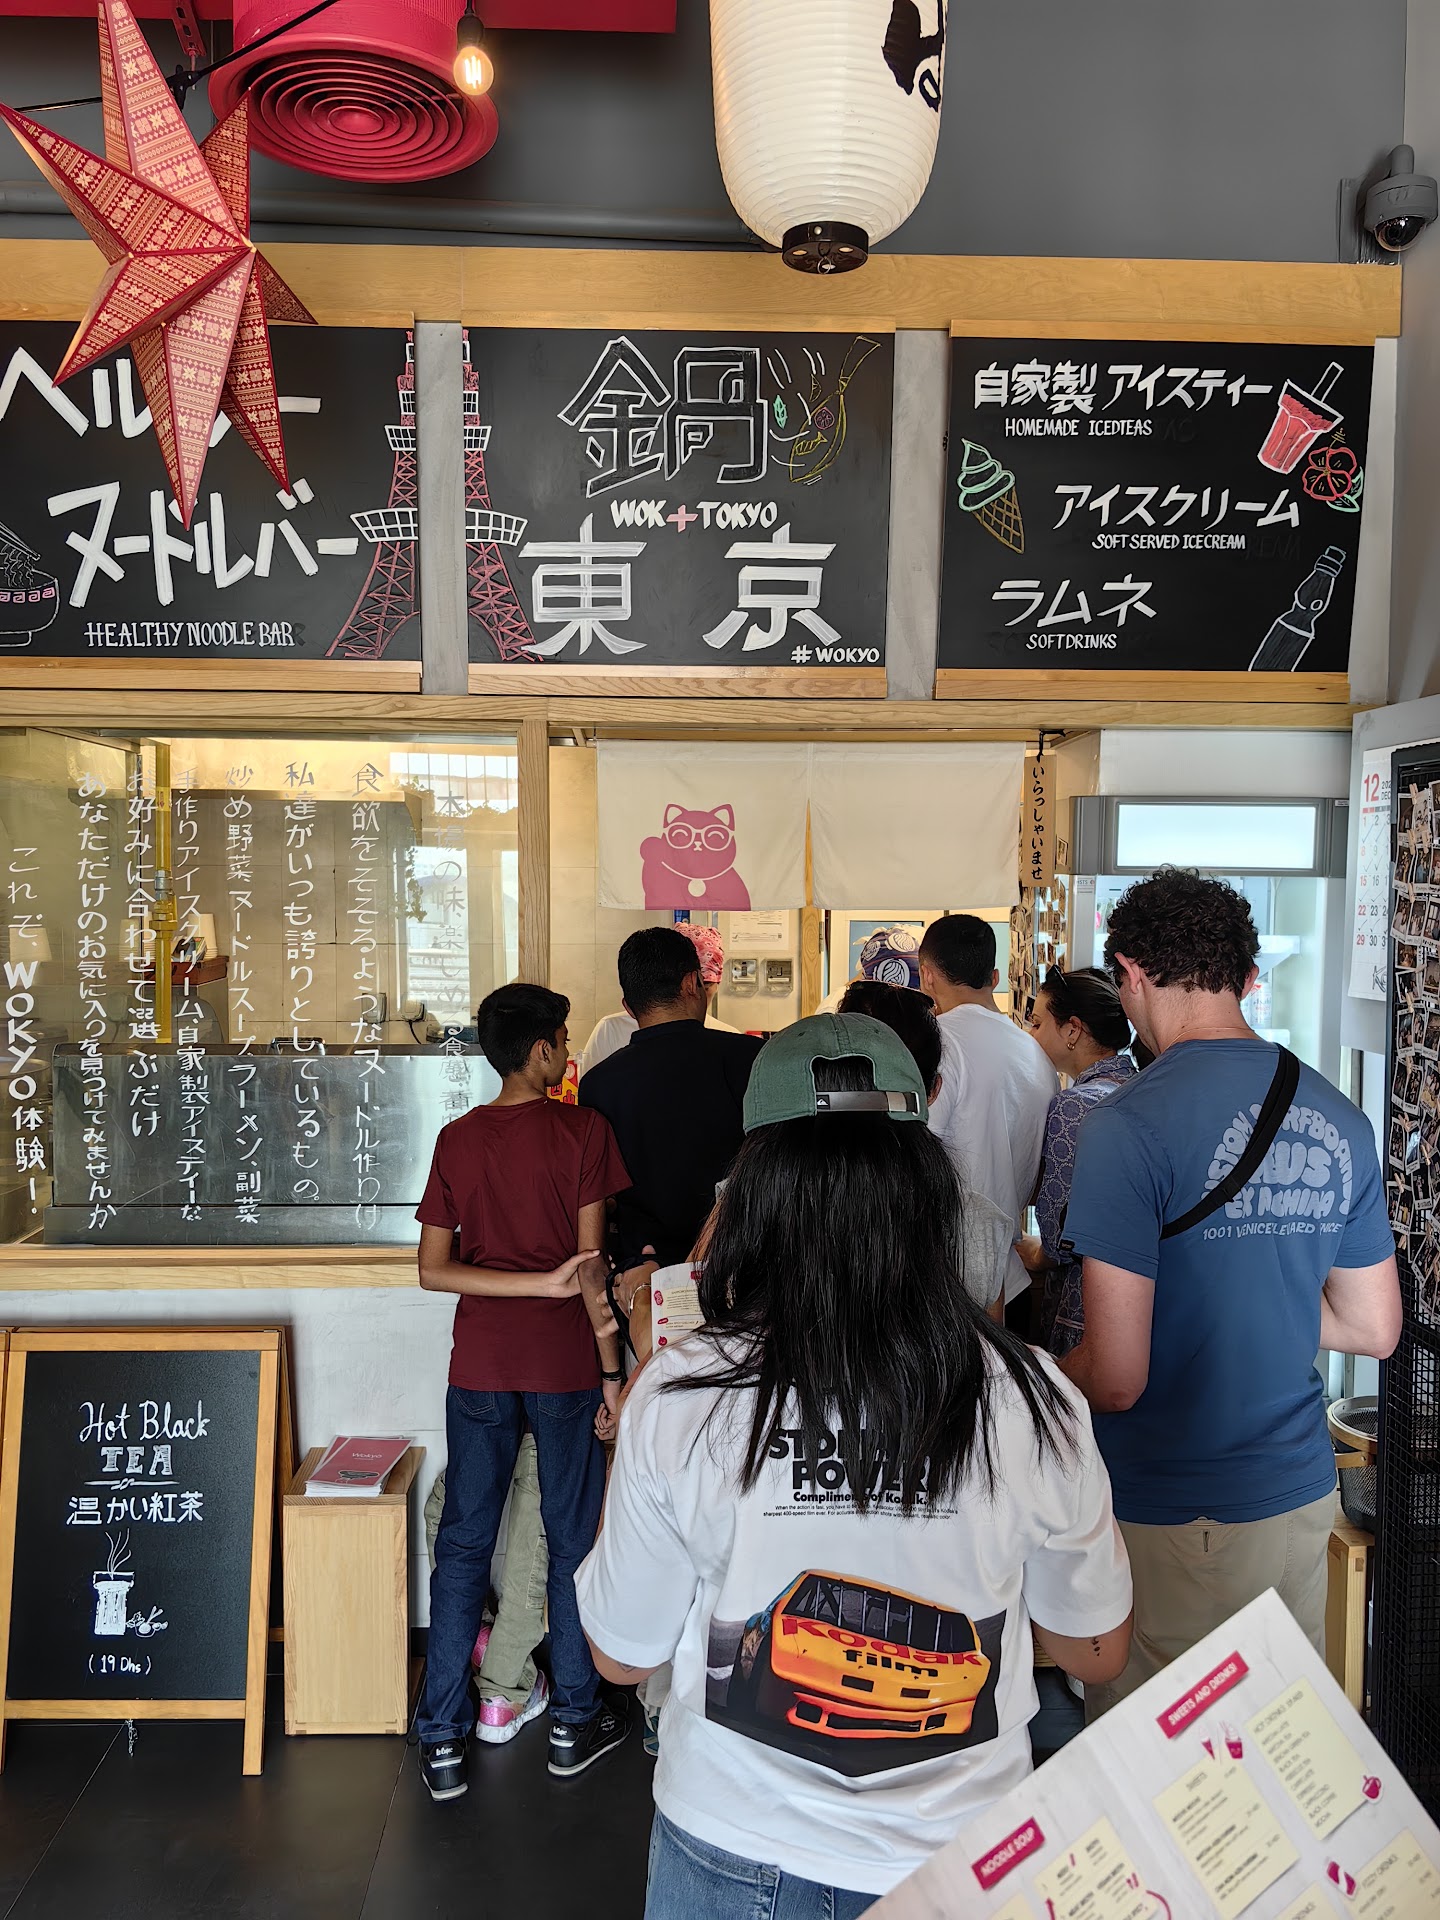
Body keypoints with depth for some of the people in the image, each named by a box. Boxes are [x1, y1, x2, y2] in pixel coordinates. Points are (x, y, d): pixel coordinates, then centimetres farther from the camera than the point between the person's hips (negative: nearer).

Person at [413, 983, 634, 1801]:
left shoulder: (457, 1140, 1)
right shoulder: (582, 1130, -9)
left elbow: (434, 1268, -3)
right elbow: (592, 1261, -11)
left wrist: (539, 1282, -6)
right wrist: (613, 1367, -4)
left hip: (481, 1365, 3)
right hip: (565, 1363, -2)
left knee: (463, 1546, 12)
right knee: (574, 1542, 12)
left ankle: (443, 1739, 18)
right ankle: (576, 1722, 26)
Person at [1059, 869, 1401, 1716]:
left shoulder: (1130, 1125, -21)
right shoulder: (1338, 1120, -1)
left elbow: (1116, 1379, -20)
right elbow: (1374, 1328, 10)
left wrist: (1040, 1375, 0)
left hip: (1172, 1519, -6)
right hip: (1303, 1495, 6)